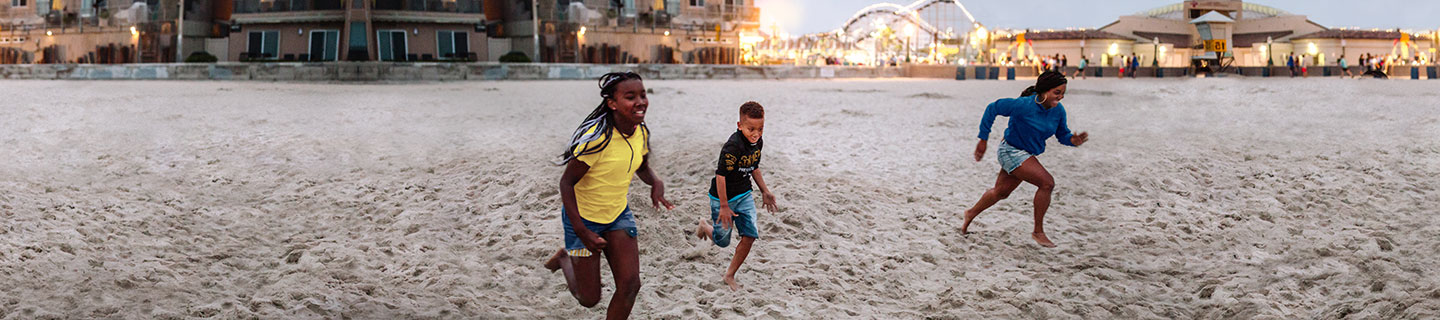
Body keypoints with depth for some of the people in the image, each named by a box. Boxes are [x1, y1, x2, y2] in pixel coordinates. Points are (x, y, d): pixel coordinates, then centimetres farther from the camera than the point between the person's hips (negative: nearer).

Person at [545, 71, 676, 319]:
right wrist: (581, 231, -26)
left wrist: (656, 182, -12)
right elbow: (567, 182, -22)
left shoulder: (641, 132, -7)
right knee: (589, 299, 5)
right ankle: (565, 259, 37)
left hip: (618, 214, 6)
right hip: (583, 216, -6)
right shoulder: (597, 138, -29)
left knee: (630, 285, -5)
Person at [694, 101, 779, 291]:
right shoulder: (733, 146, -30)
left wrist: (764, 191, 13)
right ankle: (705, 226, 45)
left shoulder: (758, 142, -4)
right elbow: (721, 175, -26)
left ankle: (730, 276, 13)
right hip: (722, 197, -6)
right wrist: (724, 206, -23)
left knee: (750, 236, -4)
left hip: (744, 195, 7)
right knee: (722, 241, 9)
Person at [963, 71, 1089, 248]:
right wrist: (983, 139, -14)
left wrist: (1074, 140, -19)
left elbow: (1062, 135, 6)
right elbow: (993, 108, -16)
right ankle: (1038, 232, -8)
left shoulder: (1058, 110, -5)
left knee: (1001, 192, 22)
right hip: (1011, 151, -8)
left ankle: (971, 214, 45)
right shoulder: (1024, 105, -25)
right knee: (1047, 183, -20)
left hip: (1026, 154, 8)